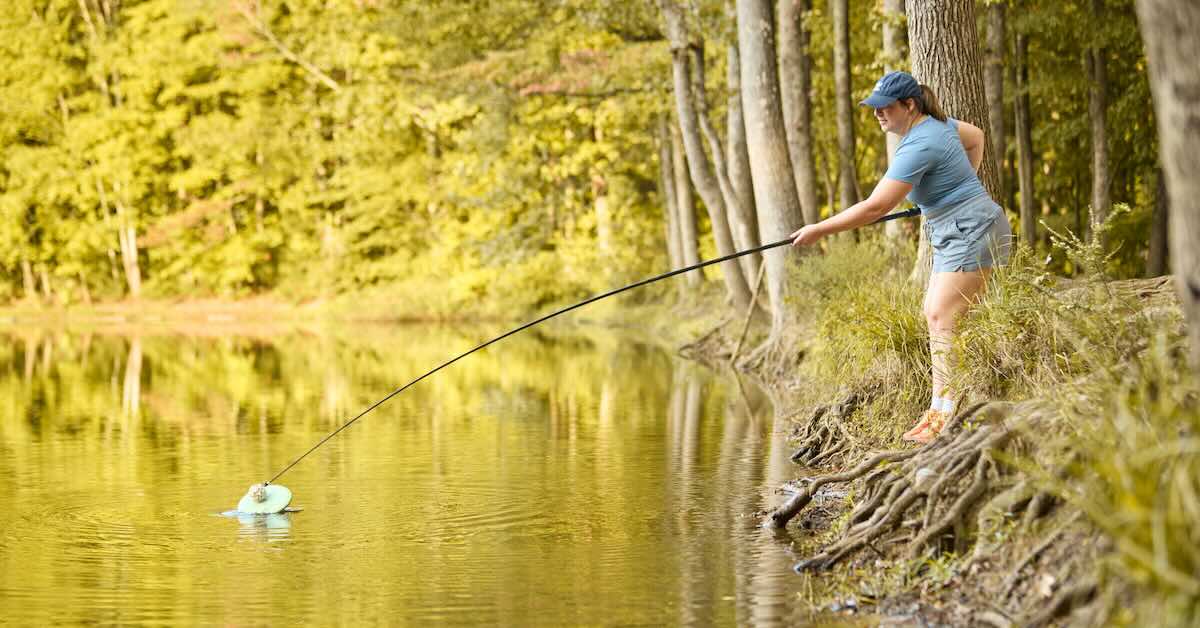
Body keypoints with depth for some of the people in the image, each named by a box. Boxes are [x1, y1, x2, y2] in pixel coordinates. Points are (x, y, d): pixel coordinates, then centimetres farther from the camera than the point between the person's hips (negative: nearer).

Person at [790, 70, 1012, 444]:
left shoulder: (918, 147, -22)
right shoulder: (936, 123, 9)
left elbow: (875, 207, -24)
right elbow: (976, 137, 29)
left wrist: (819, 230, -18)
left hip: (973, 232, -11)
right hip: (956, 236, 11)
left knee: (942, 318, -17)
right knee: (934, 316, 7)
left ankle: (949, 414, -22)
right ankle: (939, 412, 4)